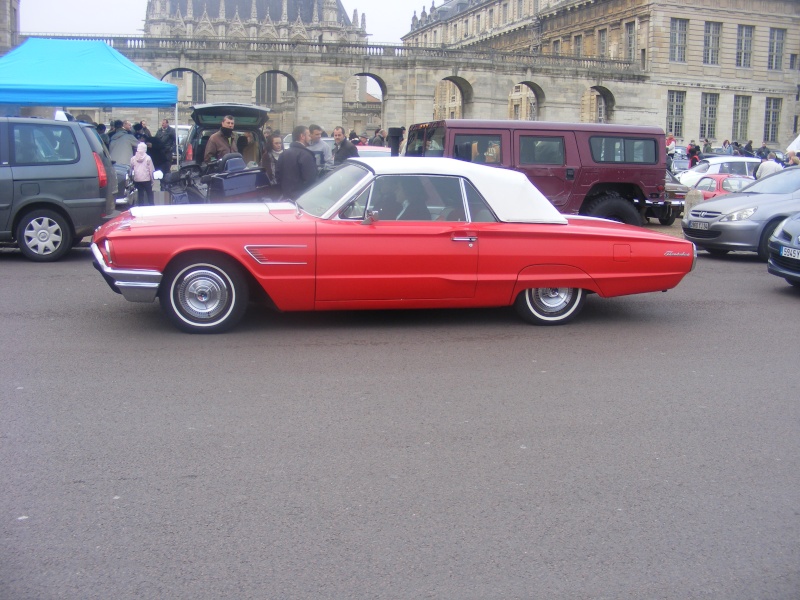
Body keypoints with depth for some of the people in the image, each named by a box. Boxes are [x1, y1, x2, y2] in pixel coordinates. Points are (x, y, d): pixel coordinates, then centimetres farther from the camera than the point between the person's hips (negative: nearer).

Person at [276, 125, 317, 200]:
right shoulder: (305, 154, -16)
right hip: (302, 197, -8)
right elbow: (310, 179, -22)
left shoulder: (284, 153, 10)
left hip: (287, 196, 8)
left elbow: (278, 174, 14)